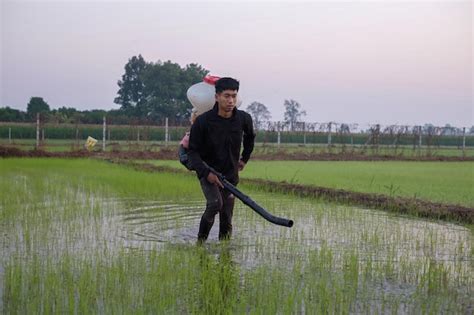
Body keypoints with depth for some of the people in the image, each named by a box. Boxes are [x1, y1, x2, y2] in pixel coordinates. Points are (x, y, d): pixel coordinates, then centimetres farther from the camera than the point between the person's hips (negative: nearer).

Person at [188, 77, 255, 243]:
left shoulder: (244, 119, -7)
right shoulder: (202, 121, -18)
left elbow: (250, 136, 18)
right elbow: (192, 151, -12)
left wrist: (245, 158, 19)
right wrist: (206, 172, -24)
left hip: (231, 175, 4)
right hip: (207, 172, -4)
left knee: (226, 220, 4)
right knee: (215, 203, -28)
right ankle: (200, 241, -10)